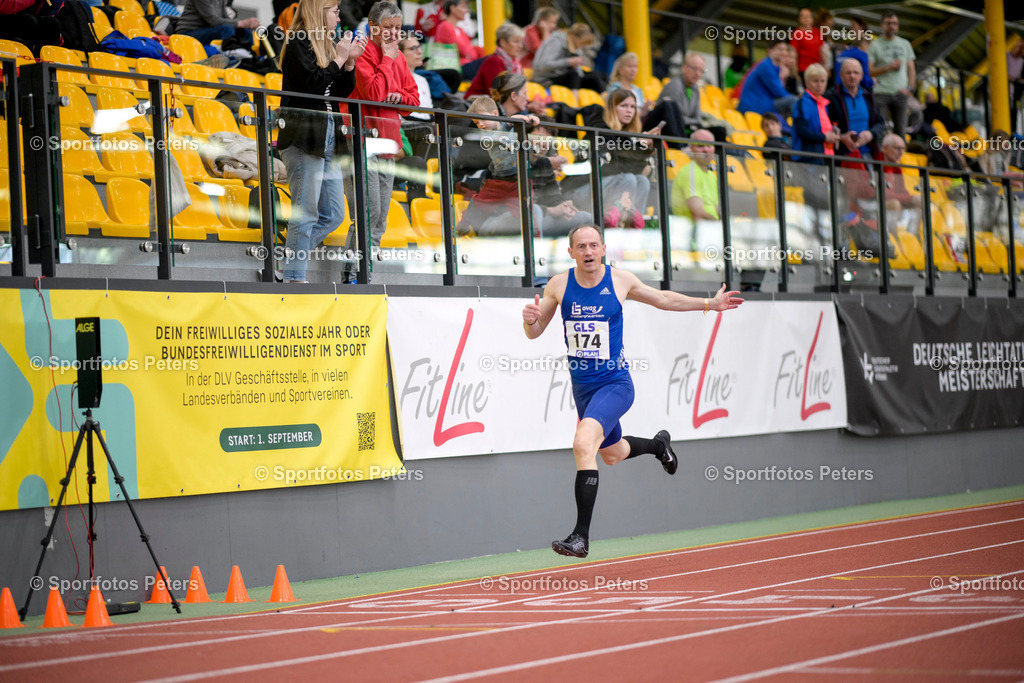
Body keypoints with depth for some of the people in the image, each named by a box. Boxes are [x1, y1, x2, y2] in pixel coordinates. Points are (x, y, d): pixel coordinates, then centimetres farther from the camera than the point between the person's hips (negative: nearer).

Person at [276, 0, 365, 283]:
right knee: (306, 214, -7)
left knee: (333, 215, 8)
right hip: (303, 138, -9)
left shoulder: (324, 45, 19)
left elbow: (342, 92, 18)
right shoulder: (298, 43, -7)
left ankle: (290, 264, 14)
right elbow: (312, 84, -19)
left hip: (327, 137, 9)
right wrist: (339, 59, -9)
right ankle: (294, 278, -1)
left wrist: (350, 61, 6)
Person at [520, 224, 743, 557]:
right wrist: (530, 319, -21)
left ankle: (581, 536, -23)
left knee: (583, 444, -27)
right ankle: (658, 444, 59)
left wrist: (710, 303, 11)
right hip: (582, 386, 4)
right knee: (612, 454, 23)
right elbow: (534, 333, 3)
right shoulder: (558, 285, -4)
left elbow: (663, 298, 11)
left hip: (615, 383, -4)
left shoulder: (621, 280, -6)